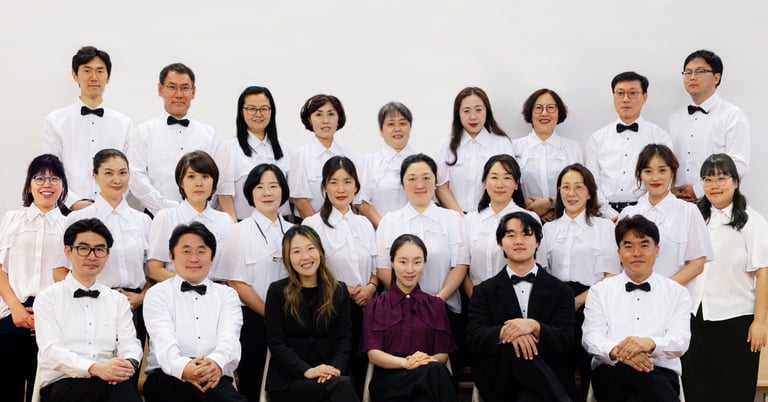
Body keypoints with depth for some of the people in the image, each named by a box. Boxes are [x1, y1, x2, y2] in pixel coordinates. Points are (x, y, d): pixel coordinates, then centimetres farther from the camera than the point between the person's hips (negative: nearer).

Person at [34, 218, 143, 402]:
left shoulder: (118, 301, 21)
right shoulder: (48, 299, 8)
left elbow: (129, 343, 7)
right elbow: (51, 352, -7)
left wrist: (129, 363, -20)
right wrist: (95, 369, -26)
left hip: (110, 381, 4)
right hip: (61, 386, -3)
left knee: (125, 386, -36)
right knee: (121, 386, -36)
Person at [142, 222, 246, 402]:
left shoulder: (227, 294, 18)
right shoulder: (157, 293, 12)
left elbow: (229, 338, -2)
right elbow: (164, 339, -7)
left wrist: (217, 363, -28)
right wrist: (182, 367, -32)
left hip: (215, 380, 1)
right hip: (165, 380, -1)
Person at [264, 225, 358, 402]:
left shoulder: (339, 290, 12)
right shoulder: (277, 291, 4)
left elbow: (344, 338, 6)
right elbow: (275, 342, -3)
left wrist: (335, 367, -16)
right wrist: (307, 371, -18)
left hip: (329, 375, 3)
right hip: (288, 380, -3)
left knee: (342, 383, -34)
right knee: (342, 385, -32)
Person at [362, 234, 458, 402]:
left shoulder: (436, 306, 21)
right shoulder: (375, 306, 15)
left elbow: (443, 354, 11)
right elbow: (373, 353, 2)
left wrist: (428, 360, -15)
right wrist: (405, 363, -19)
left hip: (428, 382, 2)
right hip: (388, 379, -2)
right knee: (435, 370, -36)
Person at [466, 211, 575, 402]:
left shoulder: (560, 291, 13)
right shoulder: (484, 291, 13)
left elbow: (565, 341, 0)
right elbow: (474, 339, -1)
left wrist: (535, 327, -21)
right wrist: (504, 332, -23)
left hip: (549, 377, -2)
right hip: (498, 380, 3)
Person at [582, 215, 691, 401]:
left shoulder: (677, 293, 15)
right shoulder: (599, 291, 16)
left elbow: (680, 341, -1)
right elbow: (591, 337, 1)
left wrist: (650, 343, -25)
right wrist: (616, 351, -24)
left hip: (661, 374, 0)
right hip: (610, 372, 0)